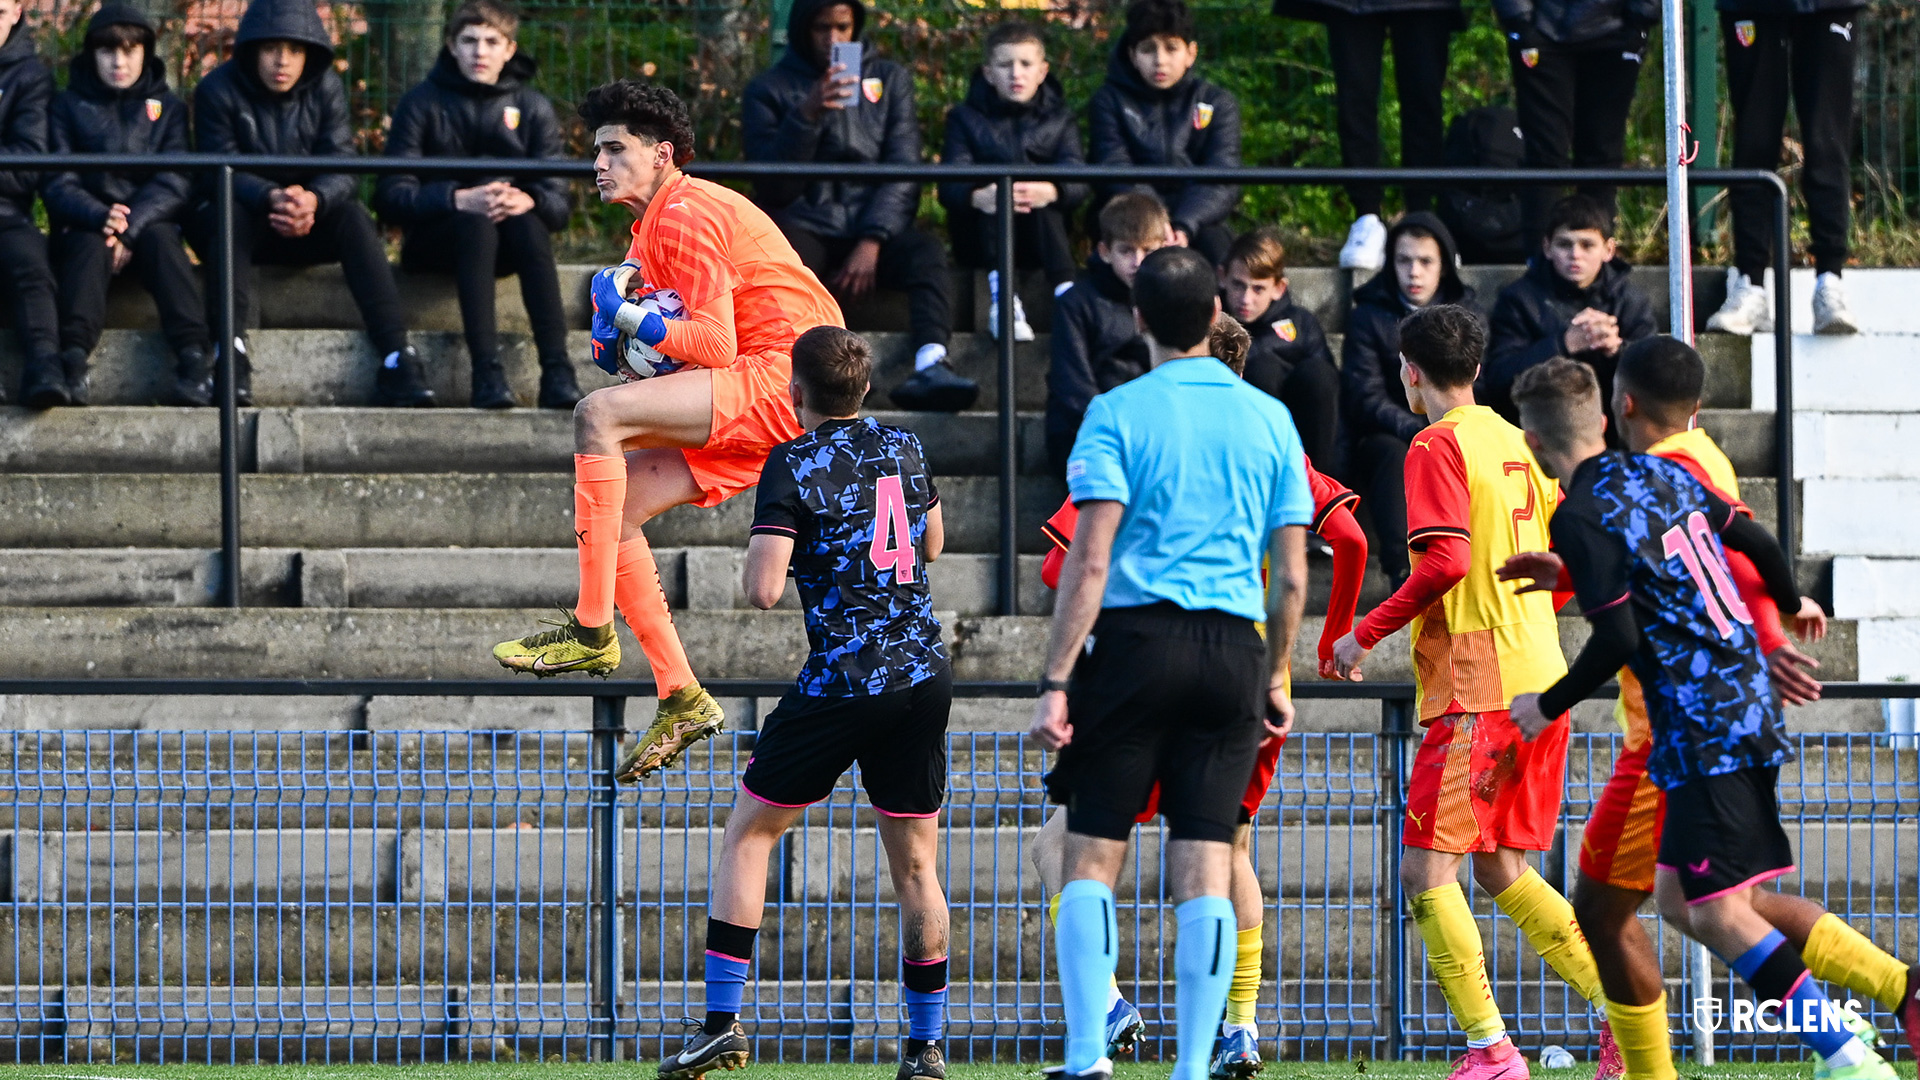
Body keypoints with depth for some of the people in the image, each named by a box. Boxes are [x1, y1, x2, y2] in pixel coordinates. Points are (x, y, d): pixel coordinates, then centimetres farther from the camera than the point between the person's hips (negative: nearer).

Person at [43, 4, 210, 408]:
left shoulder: (167, 108, 12)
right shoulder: (68, 106, 11)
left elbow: (174, 183, -2)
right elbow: (57, 184, -1)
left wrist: (131, 227, -20)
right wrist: (100, 217, -22)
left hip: (150, 222, 1)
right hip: (83, 225, 0)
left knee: (160, 238, -33)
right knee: (90, 243, -34)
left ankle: (194, 357, -48)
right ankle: (73, 360, -53)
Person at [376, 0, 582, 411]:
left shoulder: (533, 108, 7)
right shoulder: (422, 104, 0)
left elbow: (559, 202, -2)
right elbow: (392, 196, -11)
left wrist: (529, 201, -26)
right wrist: (459, 200, -28)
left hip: (510, 242, 2)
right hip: (436, 236, -2)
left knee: (529, 223, -31)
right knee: (476, 222, -35)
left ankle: (557, 373, -42)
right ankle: (486, 373, -46)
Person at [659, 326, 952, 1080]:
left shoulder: (794, 465, -9)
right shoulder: (905, 449, 8)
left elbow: (762, 590, -15)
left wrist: (759, 562, 5)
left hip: (839, 685, -5)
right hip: (925, 679, 5)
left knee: (748, 835, 9)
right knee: (915, 862, 10)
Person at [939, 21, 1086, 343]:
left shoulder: (1060, 119, 12)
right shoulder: (966, 118, 10)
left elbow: (1078, 181, -8)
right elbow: (949, 186, -9)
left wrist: (1050, 191, -35)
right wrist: (978, 197, -35)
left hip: (1044, 235, 1)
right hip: (980, 241, -1)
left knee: (1039, 195, -30)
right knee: (993, 185, -29)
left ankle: (1065, 293, -46)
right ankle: (999, 290, -45)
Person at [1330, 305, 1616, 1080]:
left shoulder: (1439, 446, -8)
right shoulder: (1518, 442, 16)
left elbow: (1446, 559, -19)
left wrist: (1365, 635, -10)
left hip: (1475, 684, -8)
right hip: (1539, 675, 8)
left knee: (1428, 870, -6)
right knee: (1502, 869, 15)